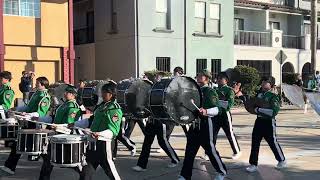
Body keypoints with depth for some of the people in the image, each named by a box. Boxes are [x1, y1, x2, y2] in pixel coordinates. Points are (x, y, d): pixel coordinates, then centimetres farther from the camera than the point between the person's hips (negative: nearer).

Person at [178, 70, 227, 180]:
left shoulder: (210, 91, -8)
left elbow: (217, 109, -16)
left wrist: (206, 111, -33)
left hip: (206, 123, -7)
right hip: (195, 123, 7)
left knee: (210, 149, 2)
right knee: (190, 150, 4)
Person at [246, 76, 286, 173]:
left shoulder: (273, 96, -13)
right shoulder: (259, 94, 6)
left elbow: (274, 112, -24)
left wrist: (259, 109, -25)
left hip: (269, 122, -6)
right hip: (259, 121, 6)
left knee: (273, 143, 8)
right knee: (255, 143, 3)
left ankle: (282, 161, 29)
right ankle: (253, 164, 11)